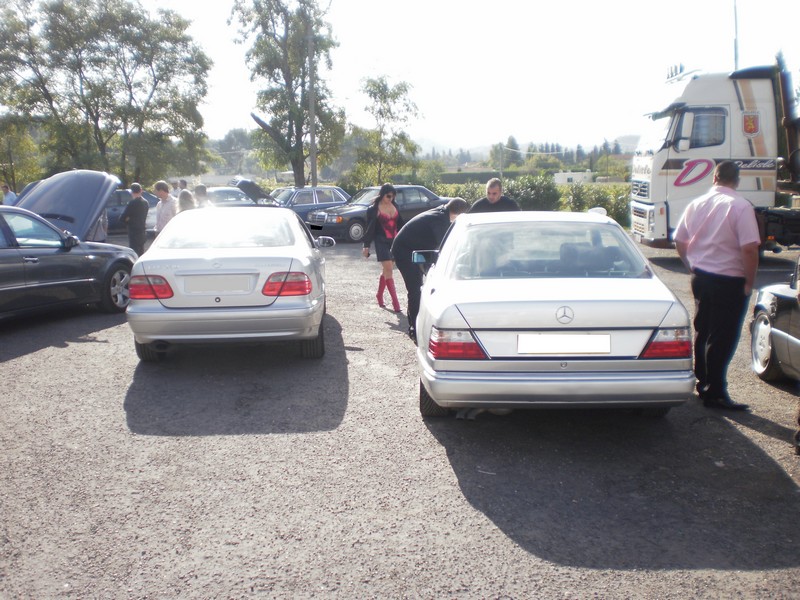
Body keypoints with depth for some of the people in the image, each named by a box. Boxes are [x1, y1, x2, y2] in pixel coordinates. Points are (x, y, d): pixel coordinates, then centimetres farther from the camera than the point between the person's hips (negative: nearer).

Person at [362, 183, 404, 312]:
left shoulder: (395, 206, 8)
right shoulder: (374, 209, -5)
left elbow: (400, 224, 16)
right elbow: (370, 228, -3)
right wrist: (366, 246, -3)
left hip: (395, 241, 5)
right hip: (381, 242, -5)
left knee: (387, 270, 14)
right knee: (388, 270, -11)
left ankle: (379, 295, 33)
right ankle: (395, 302, -11)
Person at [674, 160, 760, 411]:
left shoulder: (696, 204, 5)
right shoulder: (740, 206, -14)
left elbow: (680, 241, 13)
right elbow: (749, 249, -20)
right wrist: (749, 282, -10)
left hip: (700, 277, 6)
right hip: (729, 281, -6)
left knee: (702, 332, 18)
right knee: (723, 339, 0)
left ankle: (702, 383, 30)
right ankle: (714, 393, 5)